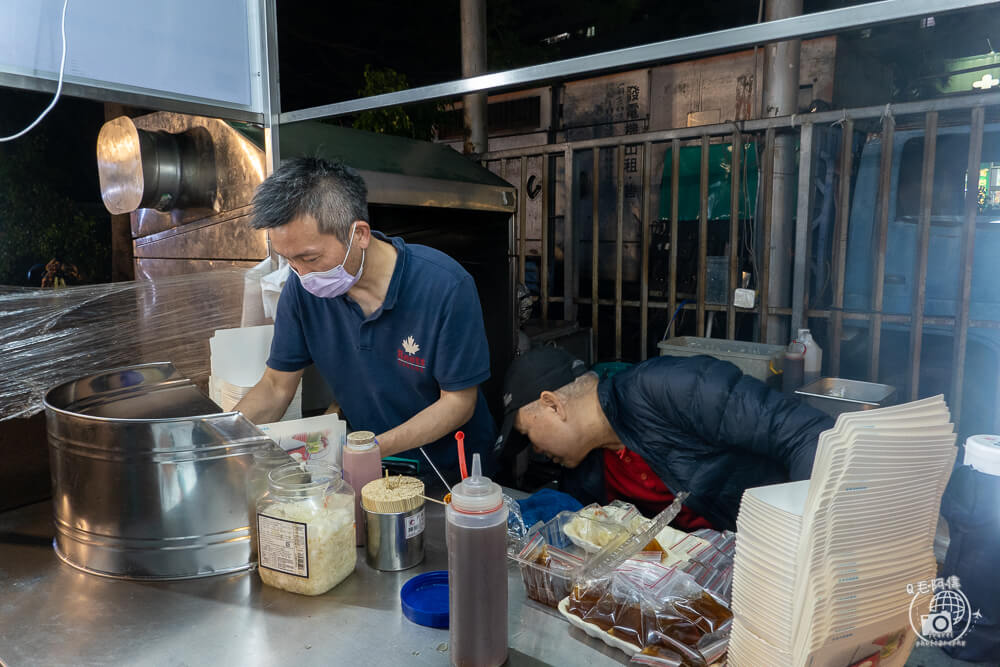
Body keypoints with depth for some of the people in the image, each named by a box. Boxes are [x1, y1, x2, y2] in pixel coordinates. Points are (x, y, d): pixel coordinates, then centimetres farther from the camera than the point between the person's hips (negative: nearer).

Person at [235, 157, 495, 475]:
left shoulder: (446, 287, -18)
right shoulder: (302, 286, -6)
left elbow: (458, 402, -12)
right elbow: (276, 387, 5)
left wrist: (374, 449, -24)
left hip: (452, 469, -3)